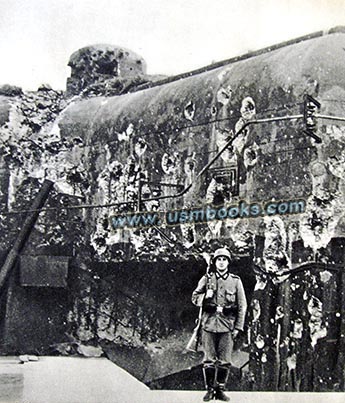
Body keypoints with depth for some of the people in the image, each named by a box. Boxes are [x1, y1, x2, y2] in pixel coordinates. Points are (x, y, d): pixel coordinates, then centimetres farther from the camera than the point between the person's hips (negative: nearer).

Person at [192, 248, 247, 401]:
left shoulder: (236, 281, 6)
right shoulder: (207, 279, 7)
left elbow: (242, 306, 6)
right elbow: (194, 297, 8)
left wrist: (238, 327, 0)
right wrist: (206, 297, -13)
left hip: (227, 326, 0)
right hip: (209, 324, 0)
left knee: (225, 361, 3)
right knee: (209, 360, 3)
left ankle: (220, 390, 15)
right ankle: (210, 389, 14)